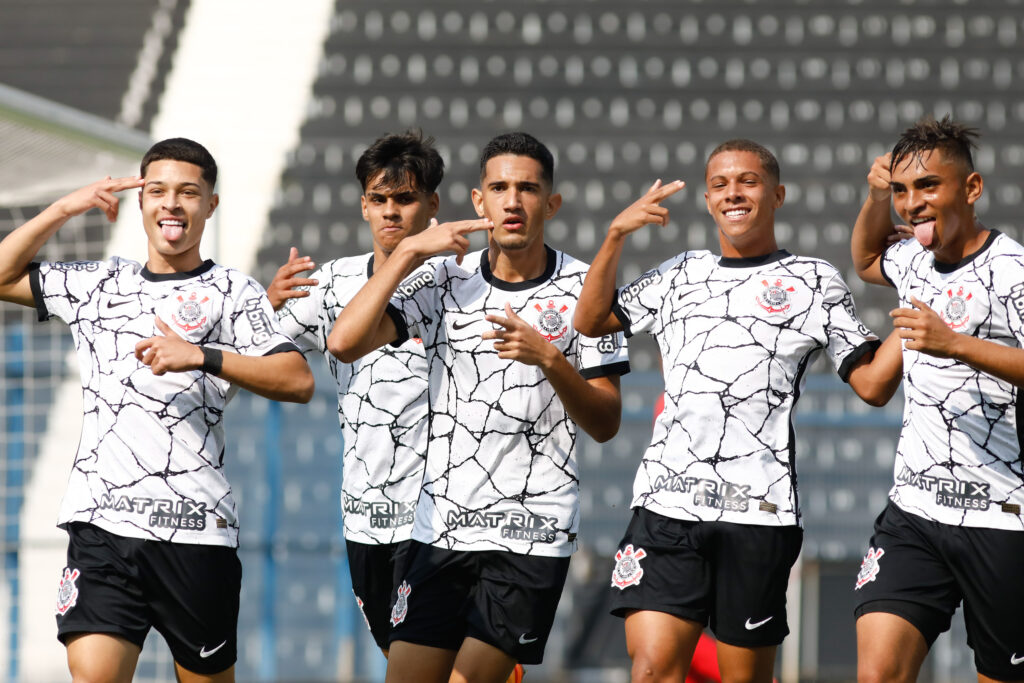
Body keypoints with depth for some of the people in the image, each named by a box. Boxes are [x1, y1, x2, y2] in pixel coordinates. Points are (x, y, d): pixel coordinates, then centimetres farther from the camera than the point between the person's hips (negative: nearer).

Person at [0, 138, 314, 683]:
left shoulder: (232, 292, 7)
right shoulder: (100, 284, 20)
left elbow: (298, 382, -4)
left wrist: (202, 357, -16)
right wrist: (64, 210, 12)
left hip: (195, 530, -2)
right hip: (102, 521, 2)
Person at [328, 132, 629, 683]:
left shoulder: (581, 288, 0)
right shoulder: (444, 280, 6)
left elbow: (605, 425, -1)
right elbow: (344, 343, -8)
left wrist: (549, 359, -18)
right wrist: (408, 251, -10)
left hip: (533, 535, -3)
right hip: (440, 528, 3)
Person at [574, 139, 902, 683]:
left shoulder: (812, 281, 9)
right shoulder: (679, 275, 20)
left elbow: (873, 383, 5)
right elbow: (590, 321, 25)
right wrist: (617, 235, 15)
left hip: (757, 511, -2)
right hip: (665, 503, 2)